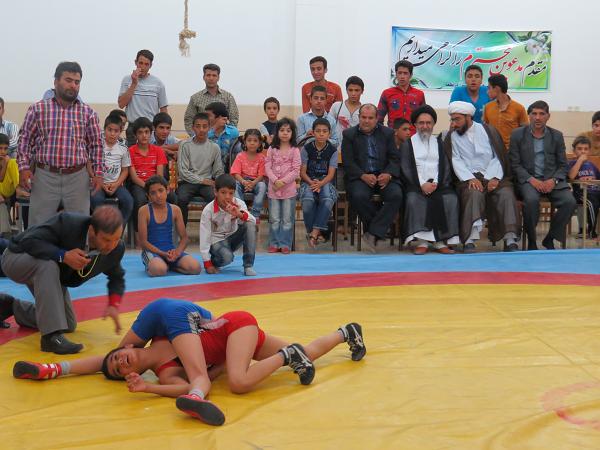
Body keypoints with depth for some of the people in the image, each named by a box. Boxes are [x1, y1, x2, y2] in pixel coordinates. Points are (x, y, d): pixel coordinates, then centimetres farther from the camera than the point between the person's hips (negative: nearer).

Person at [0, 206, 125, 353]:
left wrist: (114, 305, -20)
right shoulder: (67, 223, -37)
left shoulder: (116, 248, -20)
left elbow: (117, 277, -2)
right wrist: (63, 256, -46)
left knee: (69, 325, 7)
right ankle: (52, 336, -39)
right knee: (48, 265, -40)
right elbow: (28, 241, -36)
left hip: (46, 272, 7)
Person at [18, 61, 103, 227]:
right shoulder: (37, 109, 3)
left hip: (78, 178, 1)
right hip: (45, 176, -1)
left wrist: (98, 172, 4)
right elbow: (25, 140, 6)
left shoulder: (88, 113, 7)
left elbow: (96, 145, 11)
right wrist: (24, 168, -3)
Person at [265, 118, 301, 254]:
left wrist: (283, 181, -16)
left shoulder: (295, 150, -1)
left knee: (287, 219, 3)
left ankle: (285, 244, 10)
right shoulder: (272, 149, 5)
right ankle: (274, 243, 15)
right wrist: (275, 180, -15)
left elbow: (296, 171, -6)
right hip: (273, 188, 2)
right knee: (274, 219, 6)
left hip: (289, 188, -2)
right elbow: (267, 167, -1)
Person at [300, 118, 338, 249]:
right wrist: (312, 183, -19)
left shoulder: (333, 150, 2)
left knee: (328, 200, -34)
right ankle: (311, 232, -16)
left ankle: (315, 232, -33)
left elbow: (331, 174, -4)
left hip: (325, 182, 0)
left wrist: (320, 183, -23)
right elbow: (302, 172, 0)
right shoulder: (306, 149, 1)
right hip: (308, 181, 0)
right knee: (308, 201, -34)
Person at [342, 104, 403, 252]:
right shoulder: (349, 134, 9)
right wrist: (363, 176, -16)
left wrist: (388, 174, -13)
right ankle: (381, 228, -13)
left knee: (396, 195, -29)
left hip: (384, 176, 1)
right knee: (359, 196, -34)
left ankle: (373, 233, -25)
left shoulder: (387, 133, 14)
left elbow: (394, 159, 8)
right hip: (360, 176, -1)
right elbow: (348, 162, 0)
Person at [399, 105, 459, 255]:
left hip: (438, 184, 1)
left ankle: (440, 241, -25)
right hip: (416, 184, -1)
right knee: (414, 199, -34)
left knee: (451, 199, -29)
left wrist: (436, 183, -10)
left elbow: (445, 166, 9)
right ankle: (422, 241, -31)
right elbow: (406, 169, 2)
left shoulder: (439, 143, 20)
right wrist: (421, 184, -13)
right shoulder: (408, 144, 15)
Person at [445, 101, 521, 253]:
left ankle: (510, 240, -31)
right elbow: (456, 161, 1)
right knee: (474, 193, -34)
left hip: (492, 176, 1)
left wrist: (494, 178, -13)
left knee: (506, 193, -29)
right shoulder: (452, 137, 12)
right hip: (469, 178, -1)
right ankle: (470, 240, -42)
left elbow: (498, 157, 4)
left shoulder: (488, 131, 11)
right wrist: (470, 178, -16)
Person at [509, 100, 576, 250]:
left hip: (552, 179, 3)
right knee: (532, 199, -35)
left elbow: (563, 165, 11)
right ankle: (531, 241, -14)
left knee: (569, 202, -24)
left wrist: (553, 180, -10)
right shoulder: (517, 135, 4)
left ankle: (550, 239, -5)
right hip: (528, 179, -2)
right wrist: (531, 180, -14)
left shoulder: (557, 136, 11)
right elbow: (515, 164, 1)